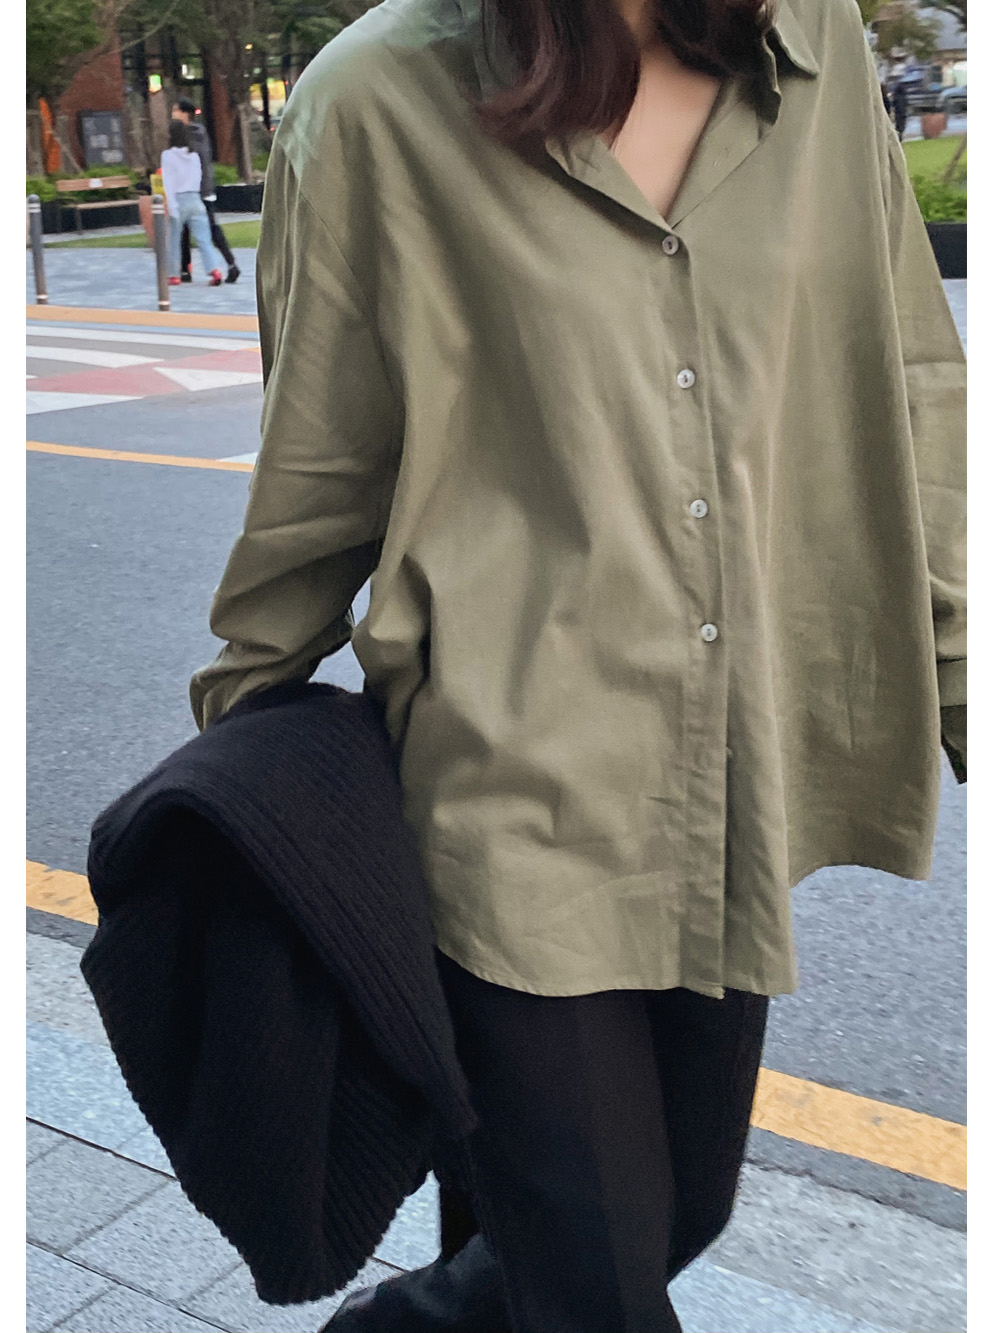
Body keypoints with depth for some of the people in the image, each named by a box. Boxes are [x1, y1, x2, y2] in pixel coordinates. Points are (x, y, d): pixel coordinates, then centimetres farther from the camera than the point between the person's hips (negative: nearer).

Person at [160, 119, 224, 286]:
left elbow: (168, 182, -11)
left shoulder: (168, 155, -6)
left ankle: (174, 275, 17)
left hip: (178, 199, -3)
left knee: (173, 240, 11)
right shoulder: (194, 155, 8)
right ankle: (215, 269, -19)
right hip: (195, 199, 4)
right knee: (203, 240, -2)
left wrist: (171, 206, -14)